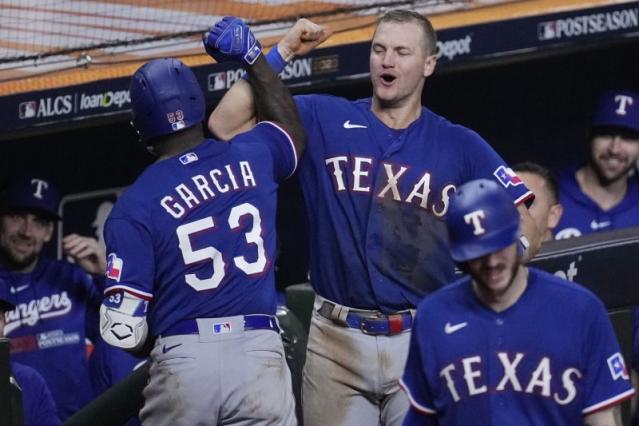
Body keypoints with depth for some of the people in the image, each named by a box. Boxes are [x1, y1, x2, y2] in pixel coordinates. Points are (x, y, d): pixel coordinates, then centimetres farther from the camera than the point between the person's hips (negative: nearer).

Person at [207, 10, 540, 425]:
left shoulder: (461, 146, 6)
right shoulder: (324, 120, 8)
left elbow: (525, 233, 4)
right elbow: (226, 124, 0)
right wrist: (282, 52, -3)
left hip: (424, 343, -1)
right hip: (337, 342, 1)